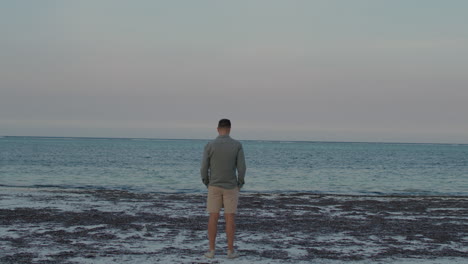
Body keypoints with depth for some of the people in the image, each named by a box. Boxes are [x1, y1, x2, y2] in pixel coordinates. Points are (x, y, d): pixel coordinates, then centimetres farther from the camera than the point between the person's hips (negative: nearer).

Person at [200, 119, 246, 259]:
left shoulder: (209, 145, -8)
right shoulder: (237, 145, -8)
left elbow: (204, 169, -6)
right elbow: (241, 168, -9)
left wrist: (207, 184, 11)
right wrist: (240, 185, 7)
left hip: (214, 186, 0)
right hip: (230, 187, 0)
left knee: (213, 218, 6)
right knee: (230, 218, 5)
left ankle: (211, 250, 6)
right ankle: (230, 251, 6)